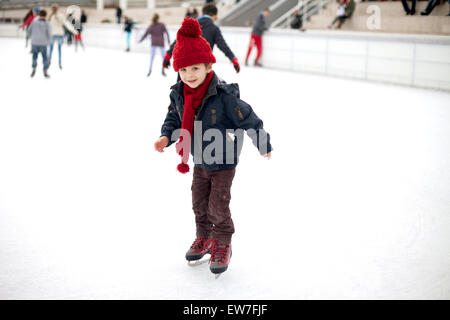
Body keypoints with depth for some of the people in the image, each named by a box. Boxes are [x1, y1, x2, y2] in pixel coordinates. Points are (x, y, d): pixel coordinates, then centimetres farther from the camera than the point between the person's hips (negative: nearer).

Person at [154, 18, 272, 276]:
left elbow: (249, 120, -18)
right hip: (200, 162, 6)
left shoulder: (224, 96, -28)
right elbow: (174, 118, 8)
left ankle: (223, 245, 23)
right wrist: (166, 137, -12)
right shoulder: (179, 95, -10)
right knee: (200, 203, 18)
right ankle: (204, 238, 40)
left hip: (223, 163, -5)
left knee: (218, 206, 1)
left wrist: (264, 146, -7)